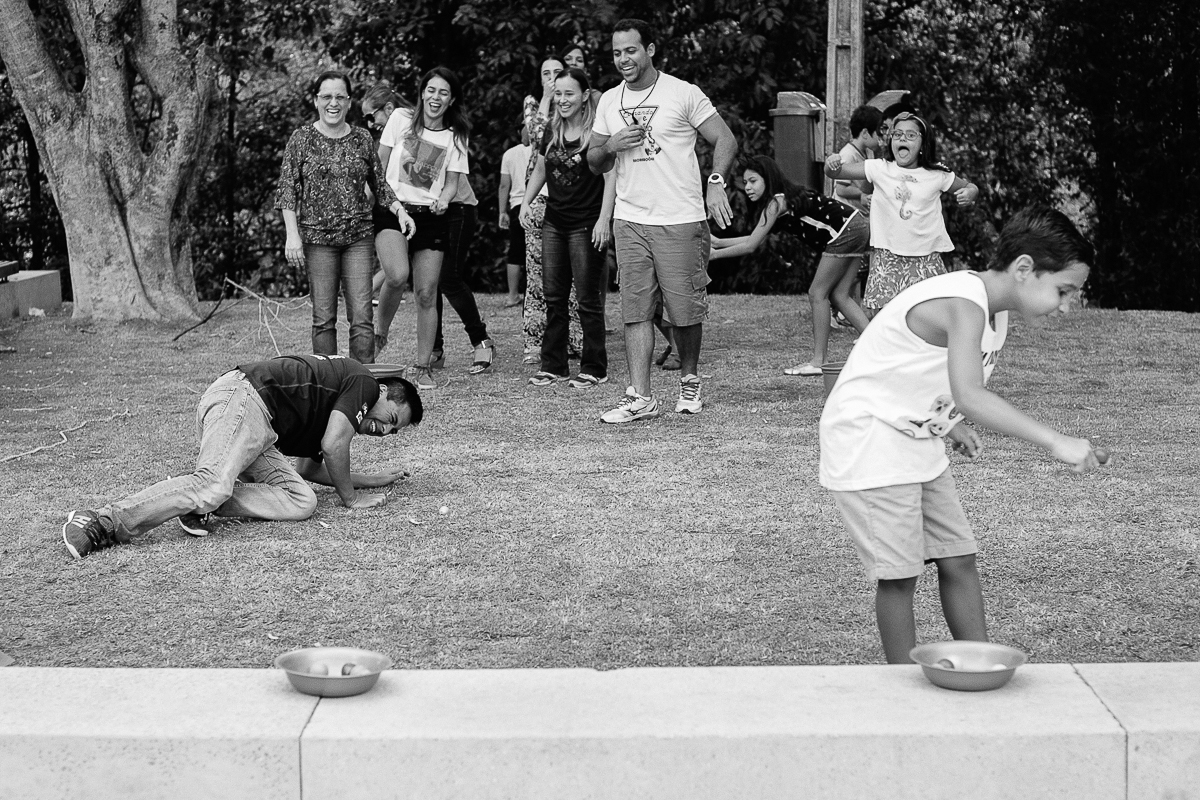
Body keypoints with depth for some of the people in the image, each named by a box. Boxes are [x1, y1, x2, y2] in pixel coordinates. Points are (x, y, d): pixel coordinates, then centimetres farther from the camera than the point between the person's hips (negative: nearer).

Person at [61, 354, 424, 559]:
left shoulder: (328, 409, 32)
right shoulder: (363, 382, 4)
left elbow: (309, 467, 38)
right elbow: (333, 446, -8)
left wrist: (373, 480, 42)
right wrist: (350, 496, 7)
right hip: (241, 397, -9)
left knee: (302, 501, -6)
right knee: (213, 484, -31)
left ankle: (200, 503, -19)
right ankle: (101, 525, -41)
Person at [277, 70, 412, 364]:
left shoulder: (362, 139, 8)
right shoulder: (302, 139, 2)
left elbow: (379, 185, 16)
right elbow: (287, 189, 0)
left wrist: (399, 210, -1)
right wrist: (292, 235, -9)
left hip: (358, 237, 2)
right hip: (317, 237, -2)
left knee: (362, 317, -5)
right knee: (324, 318, 0)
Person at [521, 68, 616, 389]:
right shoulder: (552, 131, 10)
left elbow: (611, 176, -13)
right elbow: (539, 170, 22)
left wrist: (604, 219, -19)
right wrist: (525, 203, 11)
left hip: (586, 224, -6)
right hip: (554, 222, 6)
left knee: (588, 299, -1)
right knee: (553, 296, 8)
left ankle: (594, 369, 7)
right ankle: (553, 365, 15)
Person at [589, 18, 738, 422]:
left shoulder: (683, 93, -3)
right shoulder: (609, 101, 11)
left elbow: (725, 140, -2)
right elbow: (594, 161, 18)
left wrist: (716, 183, -16)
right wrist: (611, 146, -4)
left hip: (681, 220, -3)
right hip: (630, 220, 4)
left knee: (685, 309, 2)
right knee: (636, 310, -3)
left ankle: (689, 379, 26)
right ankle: (639, 397, -3)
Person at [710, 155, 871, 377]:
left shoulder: (777, 203, -12)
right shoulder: (787, 196, 16)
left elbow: (750, 246, -11)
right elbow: (755, 240, 20)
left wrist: (714, 255, -4)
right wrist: (718, 242, 18)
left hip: (845, 232, -10)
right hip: (855, 227, 10)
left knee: (817, 294, -3)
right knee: (839, 296, 11)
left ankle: (817, 361, -1)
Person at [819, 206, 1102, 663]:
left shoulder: (992, 310, 4)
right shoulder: (964, 307, -27)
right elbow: (969, 395, -43)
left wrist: (951, 425, 6)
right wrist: (1055, 442, -46)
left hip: (916, 441, 9)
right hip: (868, 442, -9)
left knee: (958, 558, 9)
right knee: (899, 573, -5)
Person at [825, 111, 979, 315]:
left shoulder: (937, 175, 1)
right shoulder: (880, 169, -1)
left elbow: (970, 187, 13)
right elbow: (837, 172, -3)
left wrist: (969, 193, -11)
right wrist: (832, 164, -27)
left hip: (926, 258, 0)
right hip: (888, 257, 0)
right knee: (876, 315, -4)